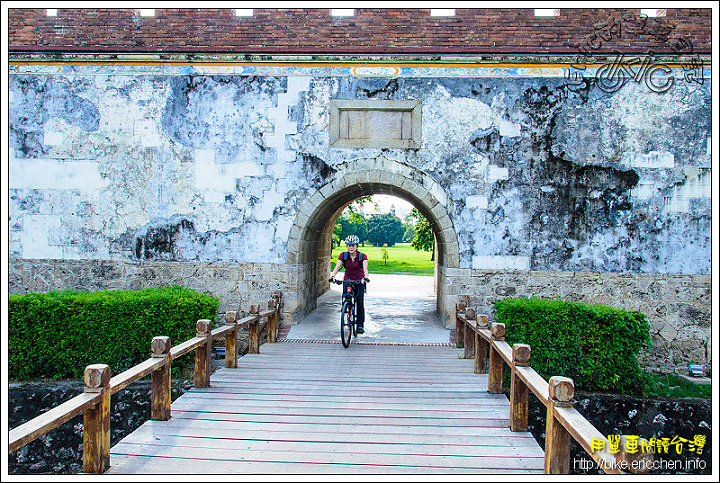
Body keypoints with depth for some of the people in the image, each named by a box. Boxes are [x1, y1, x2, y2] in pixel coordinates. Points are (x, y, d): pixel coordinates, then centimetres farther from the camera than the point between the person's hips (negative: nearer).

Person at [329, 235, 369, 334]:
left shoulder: (362, 256, -13)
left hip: (359, 281, -2)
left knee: (360, 303, -6)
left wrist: (366, 277, -49)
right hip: (347, 280, 2)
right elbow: (337, 266, -20)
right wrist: (332, 276, -39)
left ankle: (360, 325, 5)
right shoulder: (343, 255, -8)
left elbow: (365, 268, -29)